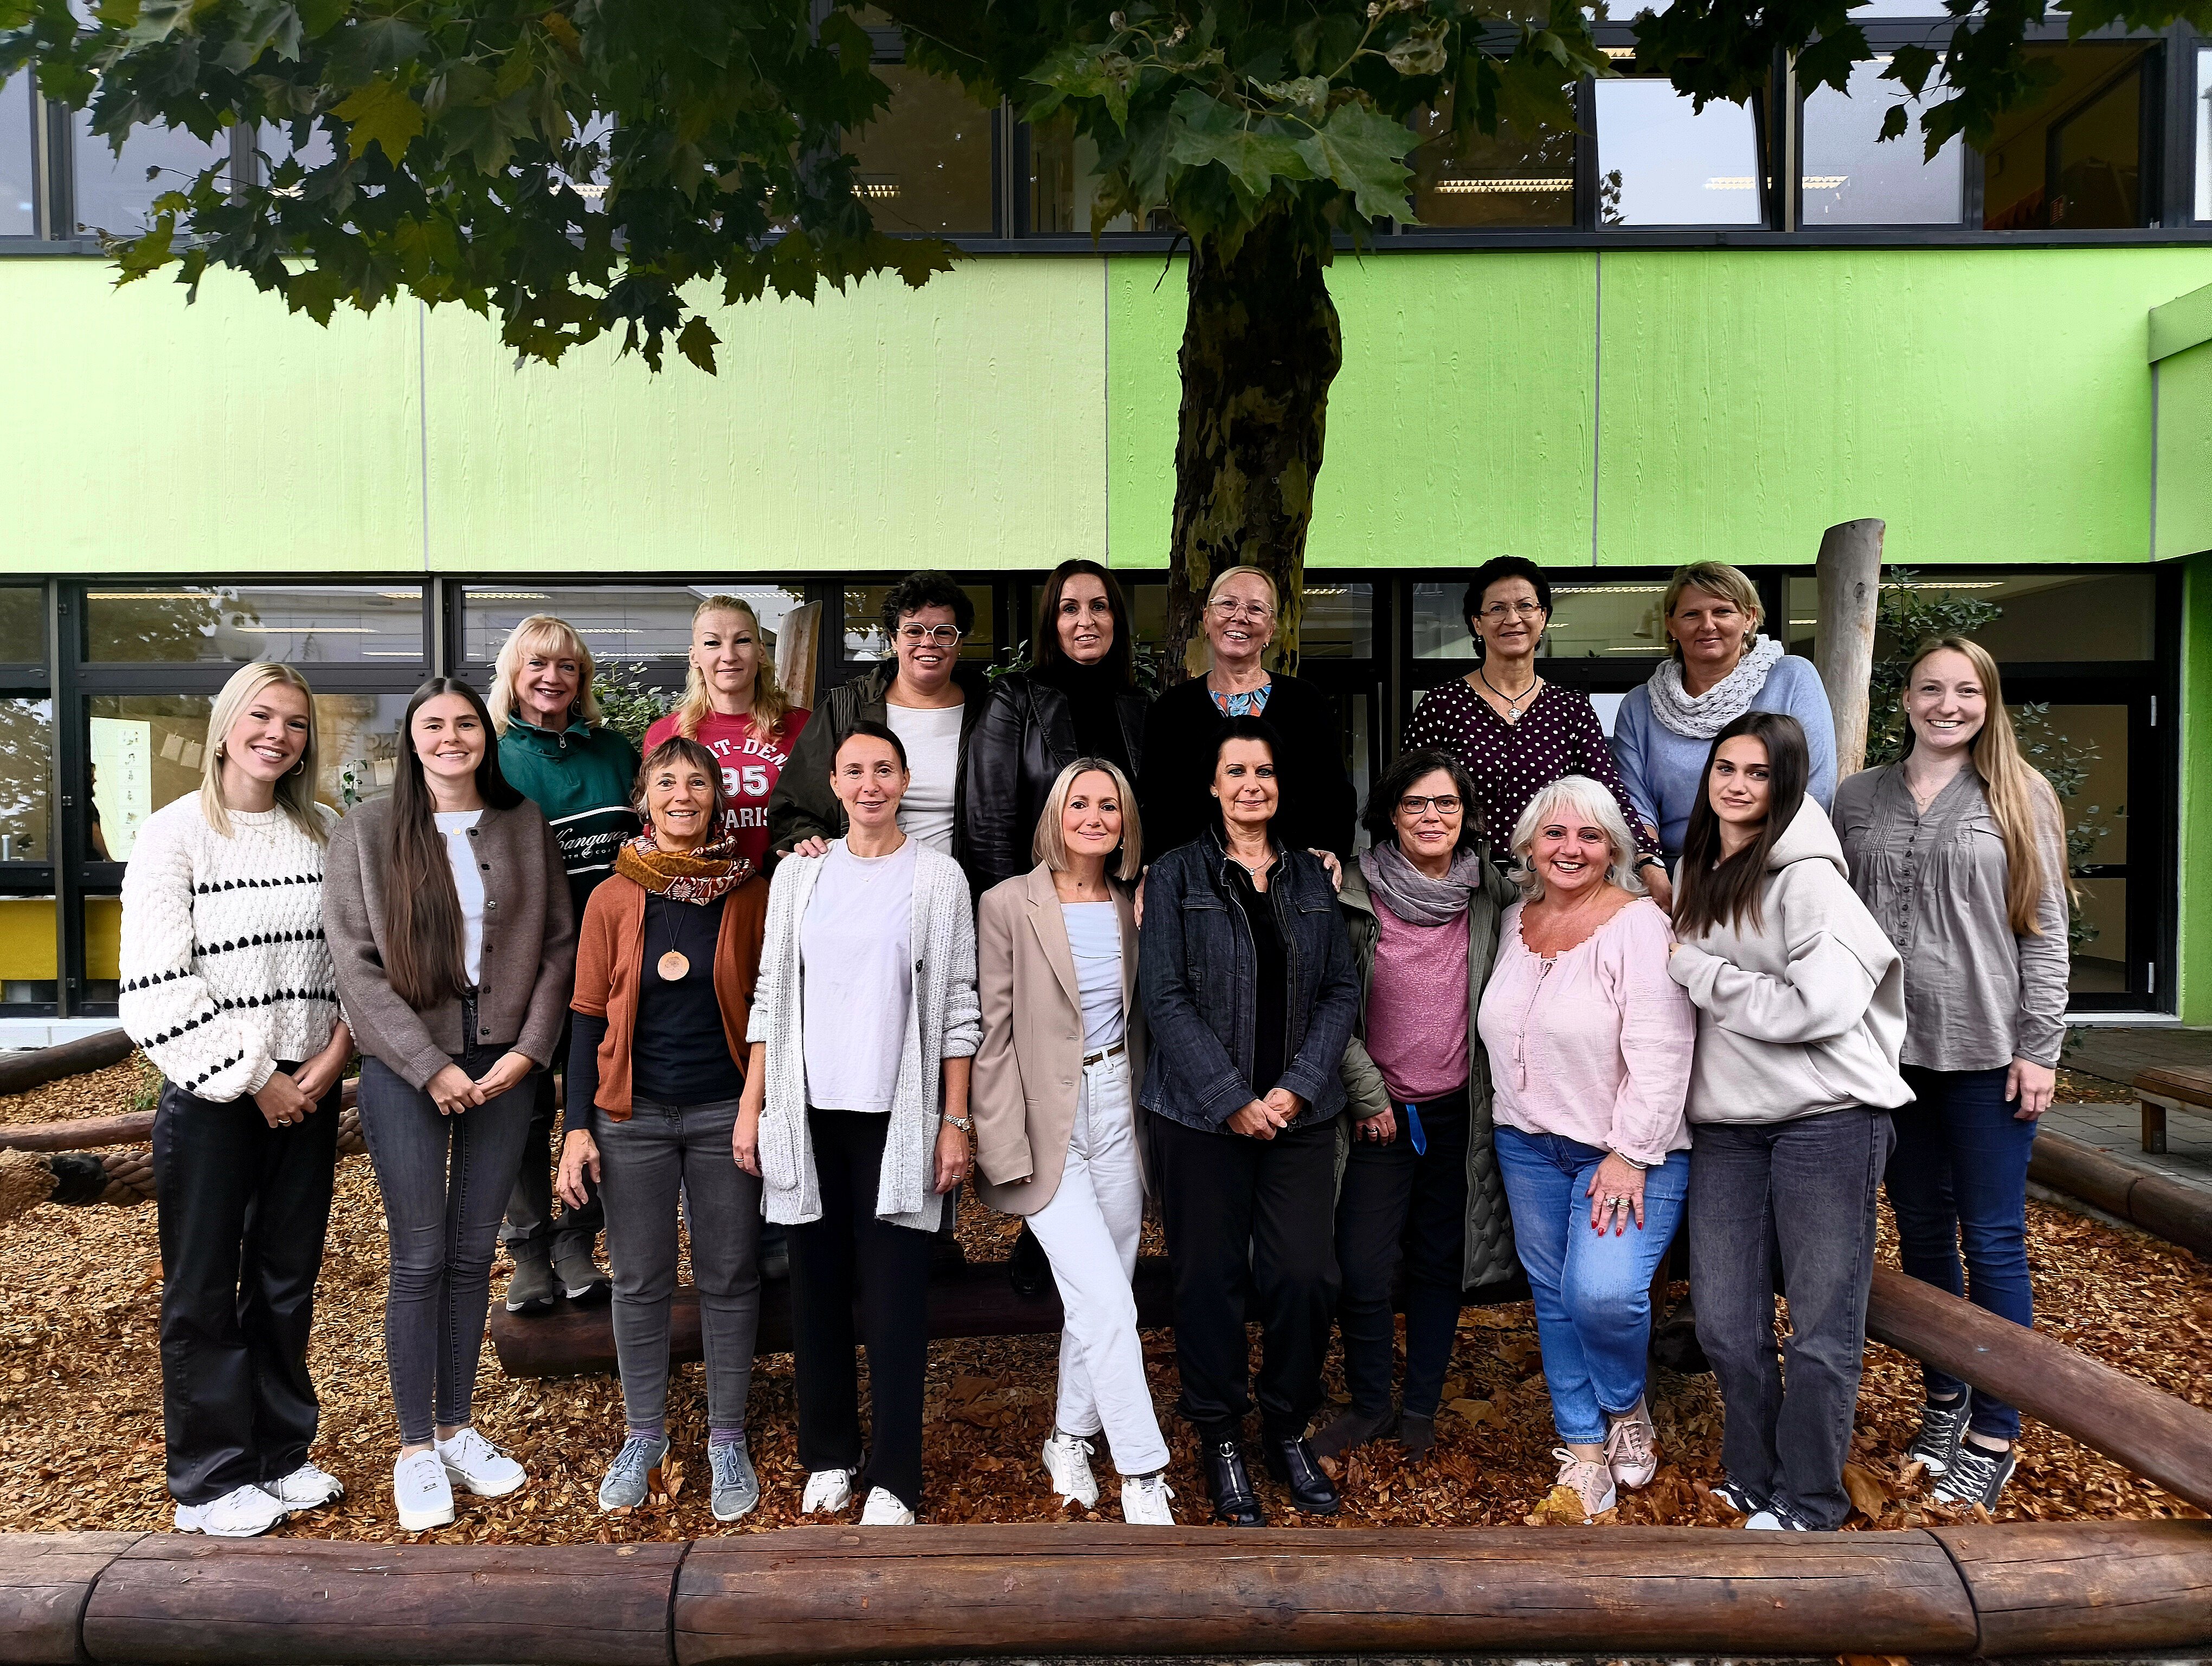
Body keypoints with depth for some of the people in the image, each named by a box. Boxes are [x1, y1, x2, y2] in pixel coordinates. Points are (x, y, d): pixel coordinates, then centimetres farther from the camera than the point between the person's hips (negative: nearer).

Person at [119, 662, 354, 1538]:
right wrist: (254, 1080, -12)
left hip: (308, 1092, 4)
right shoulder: (175, 834, -7)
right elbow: (156, 991, -12)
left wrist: (337, 1052, -7)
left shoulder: (324, 833, 5)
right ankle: (209, 1481, 22)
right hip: (213, 1096, -4)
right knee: (204, 1291, 7)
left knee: (288, 1279, 14)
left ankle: (280, 1454, 29)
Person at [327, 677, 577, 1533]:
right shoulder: (367, 830, -1)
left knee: (473, 1254, 10)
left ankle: (457, 1428, 24)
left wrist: (529, 1049, -5)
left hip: (504, 1066, 2)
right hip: (406, 1069, -2)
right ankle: (415, 1447, 16)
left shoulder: (525, 827, 6)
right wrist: (429, 1066, -11)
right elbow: (354, 960, -6)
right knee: (420, 1259, 2)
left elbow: (559, 944, 5)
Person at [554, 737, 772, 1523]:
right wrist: (578, 1125, -2)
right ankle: (644, 1434, 27)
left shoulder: (750, 895, 0)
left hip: (725, 1112, 0)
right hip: (633, 1115, 1)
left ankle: (727, 1438, 22)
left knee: (730, 1277, 7)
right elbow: (589, 1017, 3)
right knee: (639, 1280, 9)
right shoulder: (614, 899, 1)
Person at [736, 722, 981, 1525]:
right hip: (809, 1113, 3)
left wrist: (957, 1122, -5)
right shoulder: (798, 872, 7)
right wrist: (752, 1106, 4)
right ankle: (829, 1454, 26)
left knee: (894, 1299, 0)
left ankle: (894, 1476, 11)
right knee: (817, 1290, 10)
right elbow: (771, 995, 9)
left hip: (898, 1117, -3)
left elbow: (958, 1007, -1)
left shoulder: (938, 876, 0)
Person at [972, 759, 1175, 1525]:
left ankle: (1070, 1439, 33)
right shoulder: (1008, 905, -8)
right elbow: (992, 1034, -9)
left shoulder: (1129, 908, 6)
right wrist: (1004, 1149, -11)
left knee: (1100, 1301, 13)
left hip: (1119, 1111, 5)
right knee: (1107, 1303, -8)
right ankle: (1143, 1473, 5)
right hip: (1049, 1122, -5)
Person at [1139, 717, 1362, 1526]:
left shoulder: (1312, 877, 10)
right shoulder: (1177, 875, -1)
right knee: (1211, 1279, 5)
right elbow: (1166, 998, -7)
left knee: (1305, 1276, 1)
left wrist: (1297, 1087, -7)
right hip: (1202, 1115, -2)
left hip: (1299, 1113, 3)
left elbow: (1342, 990, 6)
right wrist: (1231, 1099, -12)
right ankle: (1221, 1441, 24)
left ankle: (1288, 1433, 24)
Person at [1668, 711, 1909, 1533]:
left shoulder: (1807, 877, -11)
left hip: (1825, 1118, -6)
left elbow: (1822, 1006, -21)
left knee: (1821, 1331, 4)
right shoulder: (1695, 874, 12)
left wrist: (1695, 969, -13)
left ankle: (1808, 1505, 21)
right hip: (1725, 1124, 6)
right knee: (1725, 1325, 9)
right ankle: (1752, 1481, 29)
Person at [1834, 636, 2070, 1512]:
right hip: (1889, 1049, 3)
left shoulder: (2020, 796, 1)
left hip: (1986, 1053, -3)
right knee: (1920, 1231, 13)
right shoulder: (1859, 798, 7)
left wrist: (2039, 1047, -7)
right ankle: (1944, 1397, 30)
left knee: (1992, 1241, 3)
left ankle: (1994, 1435, 16)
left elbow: (2045, 929, -1)